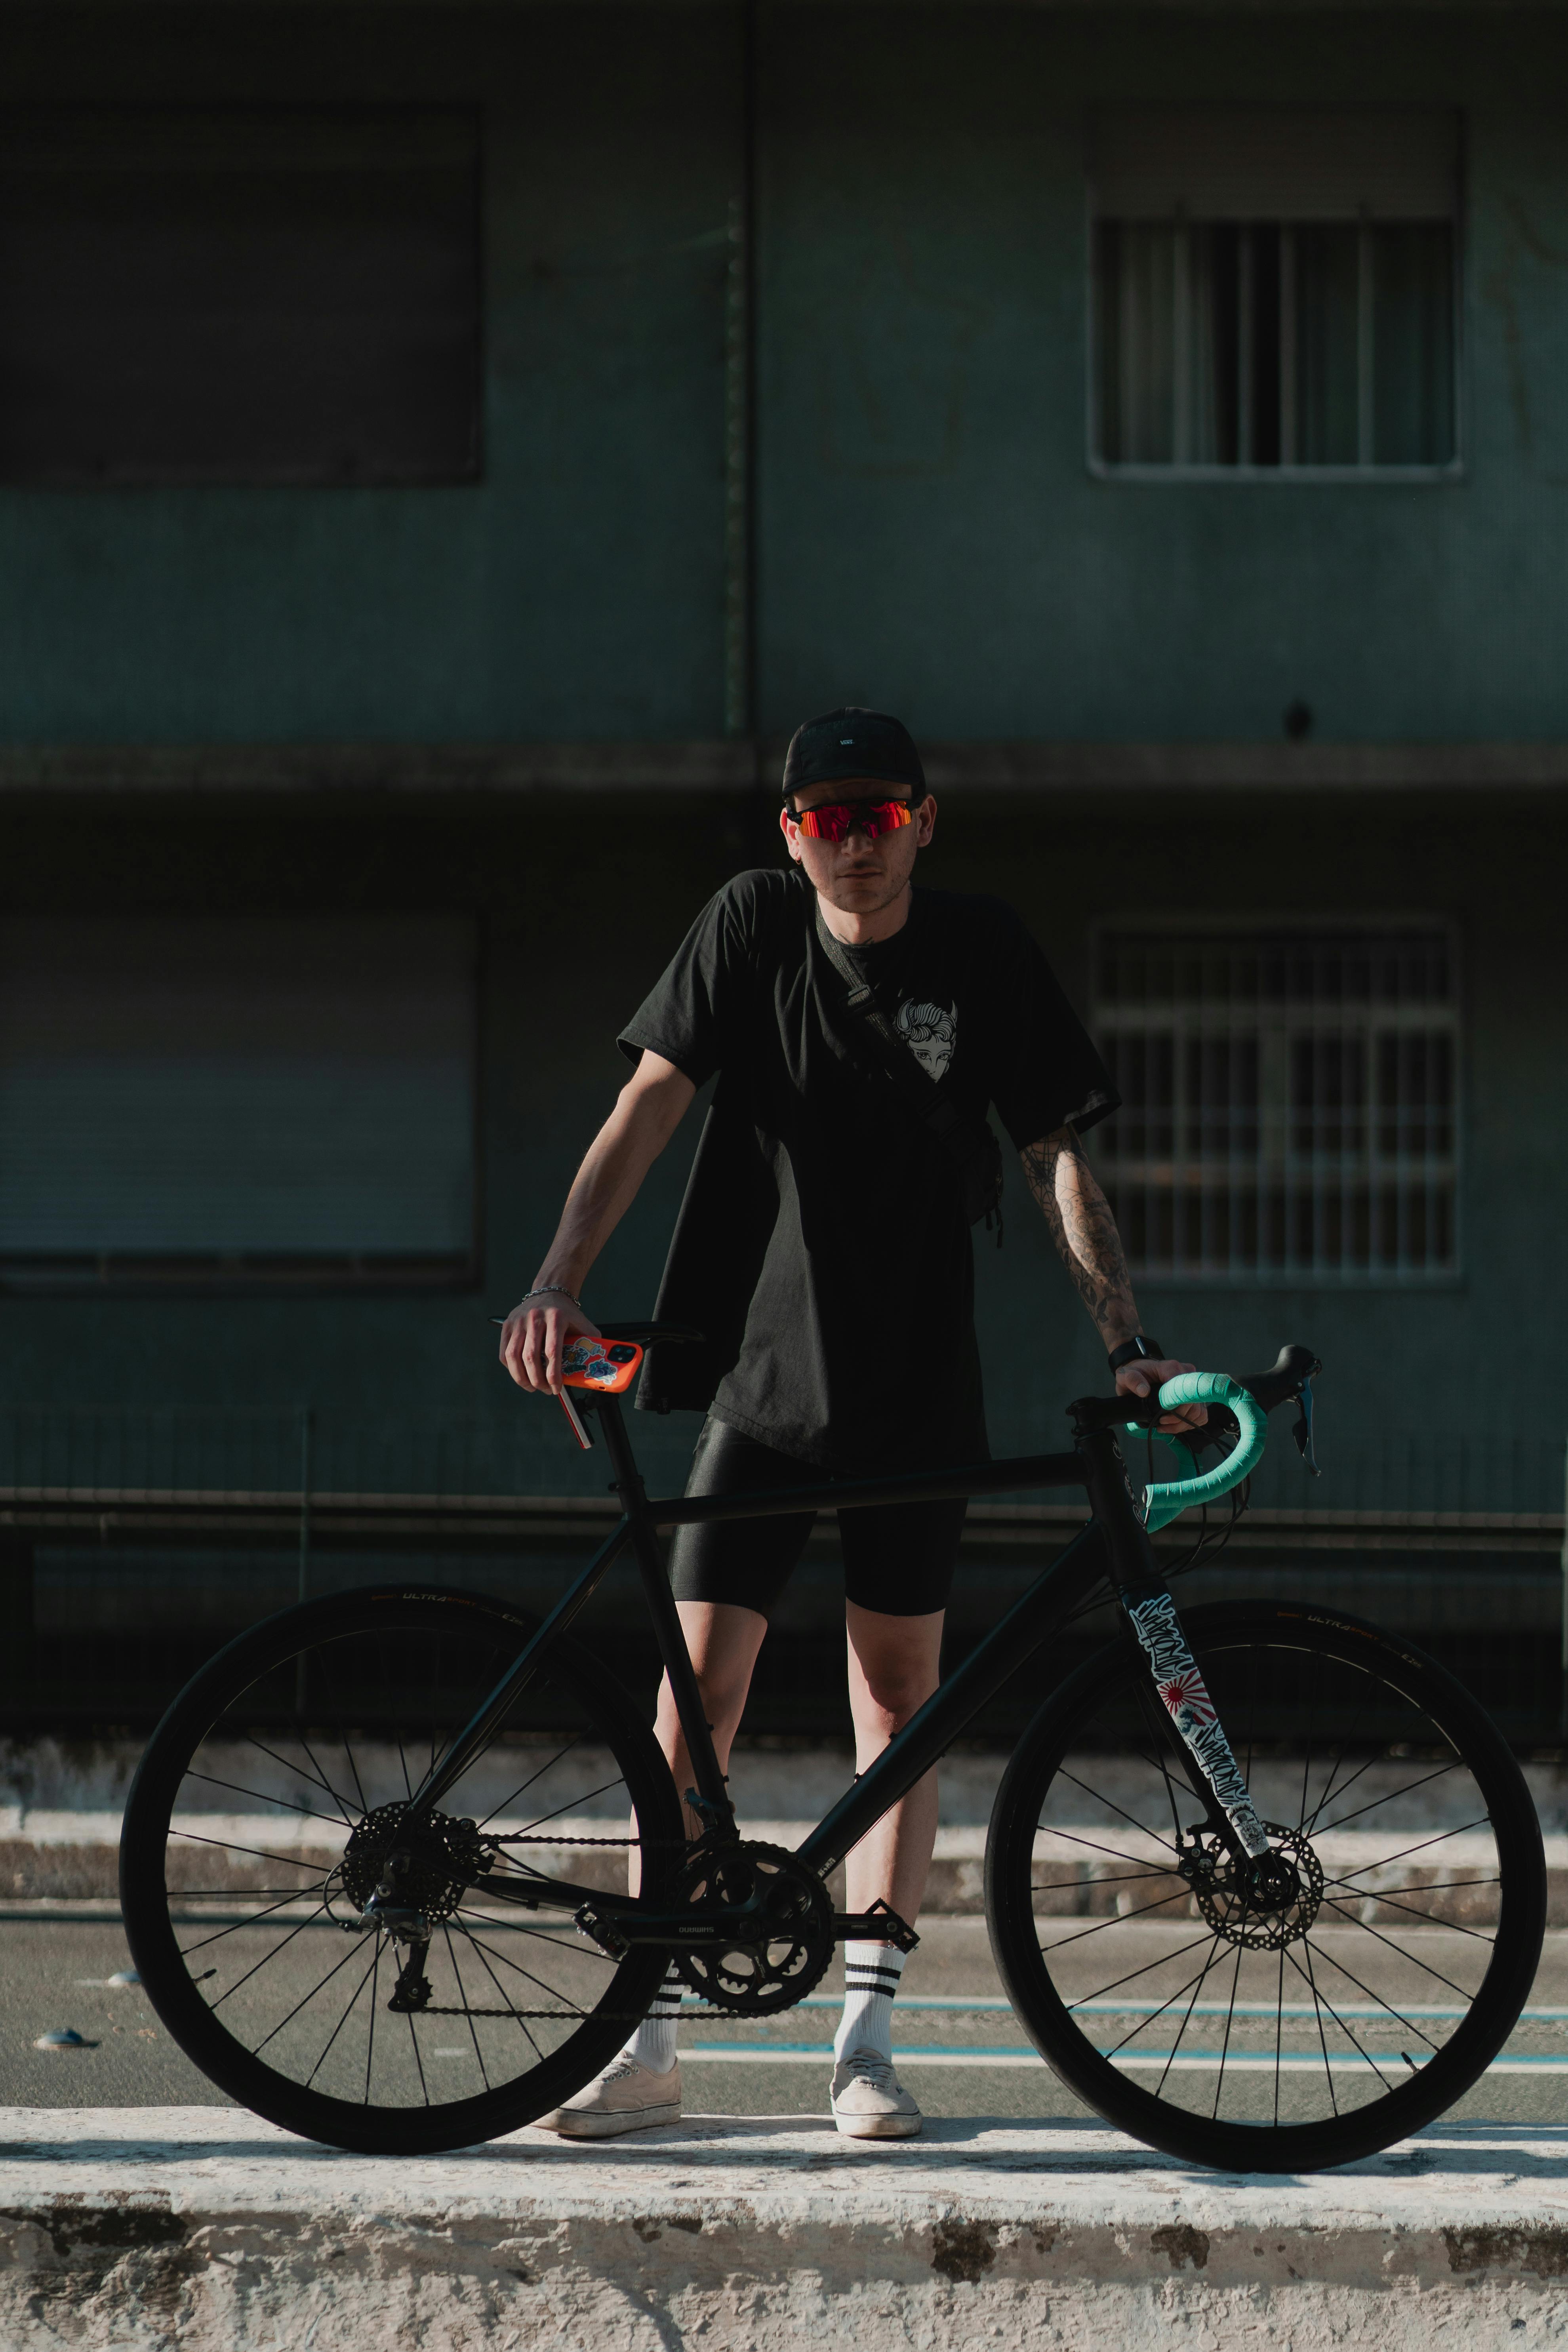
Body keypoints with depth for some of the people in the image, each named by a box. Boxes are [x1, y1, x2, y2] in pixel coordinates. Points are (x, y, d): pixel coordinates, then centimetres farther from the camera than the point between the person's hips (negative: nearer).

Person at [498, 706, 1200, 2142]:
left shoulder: (984, 956, -3)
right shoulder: (752, 928, -3)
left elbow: (1057, 1158, -2)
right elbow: (651, 1104, -8)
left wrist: (1126, 1341, -11)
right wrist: (560, 1281, -20)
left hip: (917, 1391, 1)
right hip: (763, 1378, -1)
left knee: (897, 1698, 4)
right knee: (699, 1689, -5)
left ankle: (867, 2041, 10)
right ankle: (651, 2046, -1)